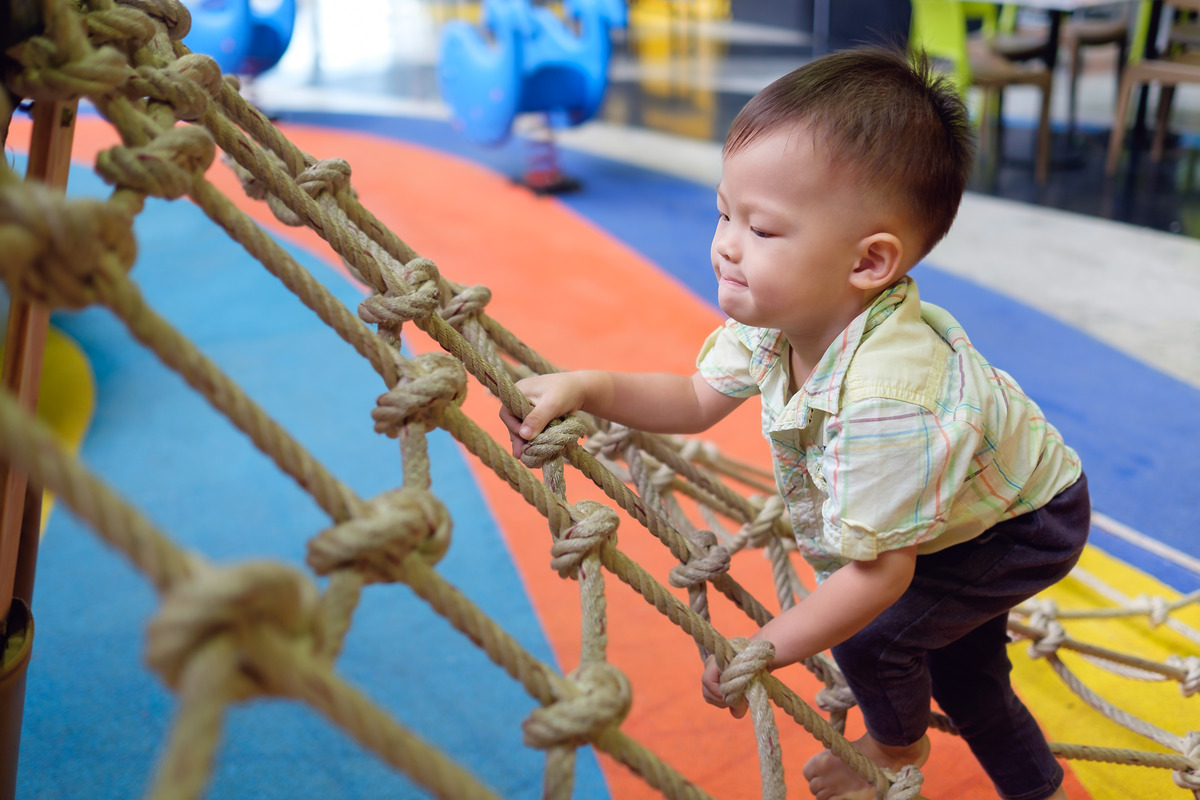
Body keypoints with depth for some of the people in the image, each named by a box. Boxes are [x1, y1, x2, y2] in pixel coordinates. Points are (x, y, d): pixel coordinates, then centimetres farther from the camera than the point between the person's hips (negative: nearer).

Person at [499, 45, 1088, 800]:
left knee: (871, 631, -10)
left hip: (1027, 522, -8)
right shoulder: (779, 314, -22)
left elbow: (878, 571, -38)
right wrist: (584, 388, -23)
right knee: (955, 652, 23)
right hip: (957, 500, 8)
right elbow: (698, 400, -8)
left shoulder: (886, 401, -48)